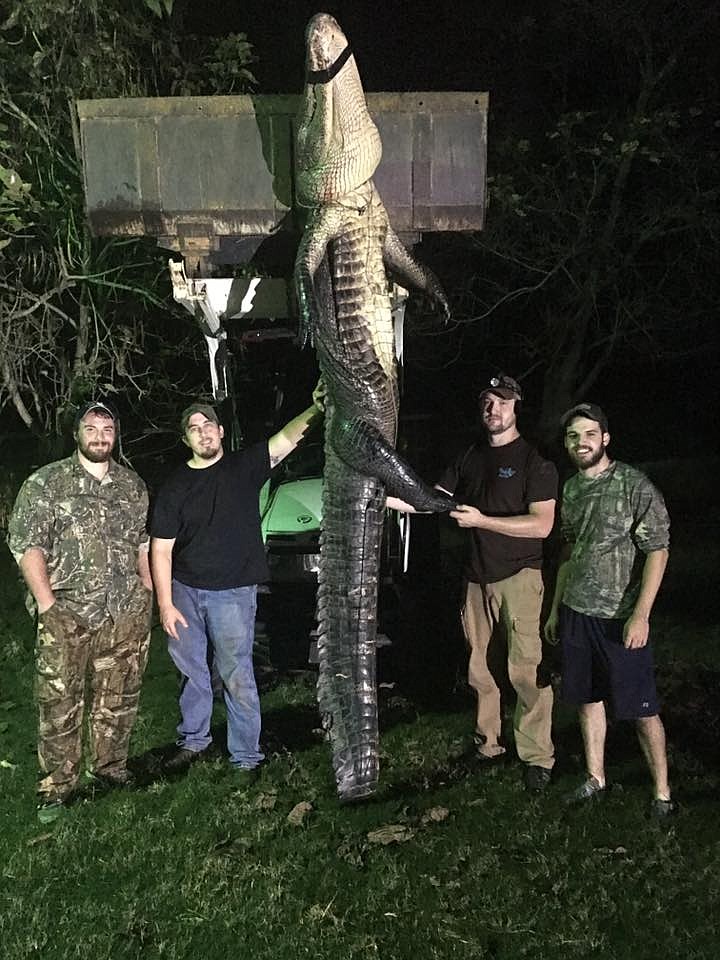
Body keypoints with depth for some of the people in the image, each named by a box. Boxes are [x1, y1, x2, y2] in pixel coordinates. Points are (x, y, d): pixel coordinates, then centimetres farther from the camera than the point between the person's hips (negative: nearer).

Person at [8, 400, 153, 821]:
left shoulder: (134, 486, 12)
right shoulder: (45, 483, -1)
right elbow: (26, 544, -6)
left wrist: (147, 597, 11)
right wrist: (47, 603, -12)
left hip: (127, 616, 4)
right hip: (66, 615, -3)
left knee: (119, 701, 11)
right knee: (59, 703, -1)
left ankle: (112, 768, 27)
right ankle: (58, 787, 11)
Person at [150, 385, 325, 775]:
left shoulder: (244, 467, -1)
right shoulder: (174, 487, 1)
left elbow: (286, 438, -15)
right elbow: (161, 549, 0)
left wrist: (314, 410, -33)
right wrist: (165, 604, -6)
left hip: (232, 592, -2)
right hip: (184, 590, 3)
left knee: (236, 676, 0)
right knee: (191, 669, 15)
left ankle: (245, 757, 12)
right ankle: (193, 739, 35)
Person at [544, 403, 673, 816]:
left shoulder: (634, 485, -10)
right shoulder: (572, 489, 10)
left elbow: (658, 551, -13)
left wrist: (640, 614, -19)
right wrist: (556, 607, 18)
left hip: (619, 617, -6)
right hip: (576, 612, 6)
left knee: (642, 708, 1)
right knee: (588, 698, 14)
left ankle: (663, 793, 13)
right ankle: (596, 778, 27)